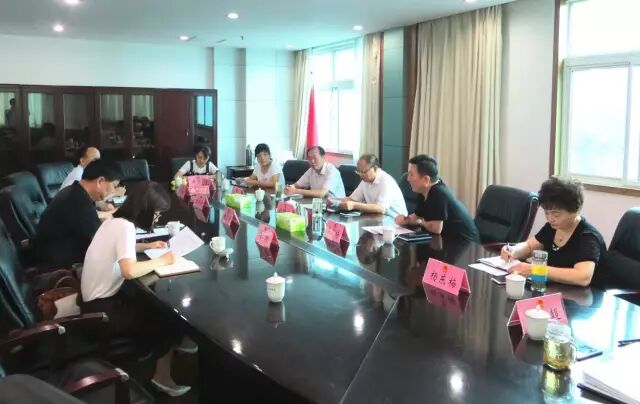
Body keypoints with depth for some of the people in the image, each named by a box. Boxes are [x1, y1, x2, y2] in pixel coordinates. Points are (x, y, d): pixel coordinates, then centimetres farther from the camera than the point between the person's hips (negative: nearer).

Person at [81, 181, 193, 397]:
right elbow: (129, 270, -37)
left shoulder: (116, 221, 4)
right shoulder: (125, 227, -24)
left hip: (102, 295, 9)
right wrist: (161, 260, -22)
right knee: (168, 315, 2)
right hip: (102, 307, -9)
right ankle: (163, 376, 16)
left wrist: (148, 246, 12)